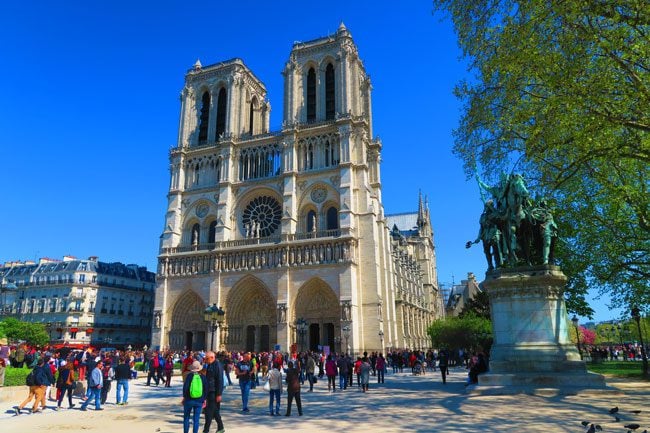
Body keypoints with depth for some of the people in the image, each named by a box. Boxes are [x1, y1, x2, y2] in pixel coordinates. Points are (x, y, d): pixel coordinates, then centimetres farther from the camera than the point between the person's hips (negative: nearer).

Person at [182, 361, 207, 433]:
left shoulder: (189, 375, -7)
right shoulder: (203, 377, 0)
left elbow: (185, 387, -11)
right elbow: (206, 389, 3)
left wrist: (184, 397, 0)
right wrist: (204, 399, 13)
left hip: (189, 400, -1)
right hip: (199, 401, 1)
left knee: (186, 418, 14)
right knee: (196, 419, 7)